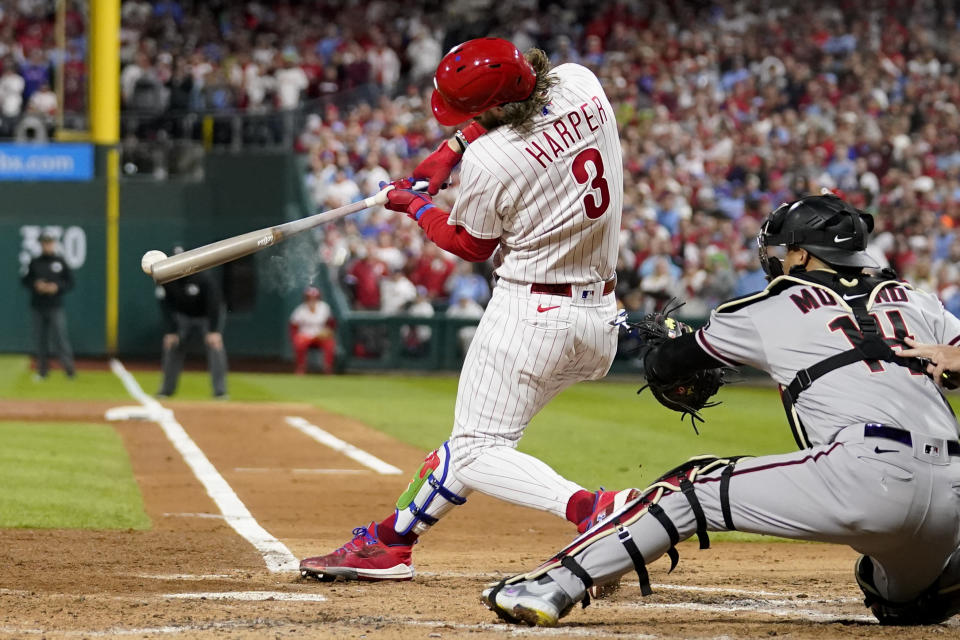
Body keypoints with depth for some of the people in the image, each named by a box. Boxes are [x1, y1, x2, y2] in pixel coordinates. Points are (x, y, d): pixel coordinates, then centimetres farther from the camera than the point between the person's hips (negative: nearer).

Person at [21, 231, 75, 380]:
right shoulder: (34, 263, 6)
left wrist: (57, 287, -12)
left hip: (56, 307, -2)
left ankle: (69, 367, -13)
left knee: (60, 336, -12)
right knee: (40, 338, 6)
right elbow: (25, 281, 10)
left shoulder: (60, 262, 2)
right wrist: (35, 285, -10)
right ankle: (42, 370, 15)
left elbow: (70, 283, 4)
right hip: (38, 307, 2)